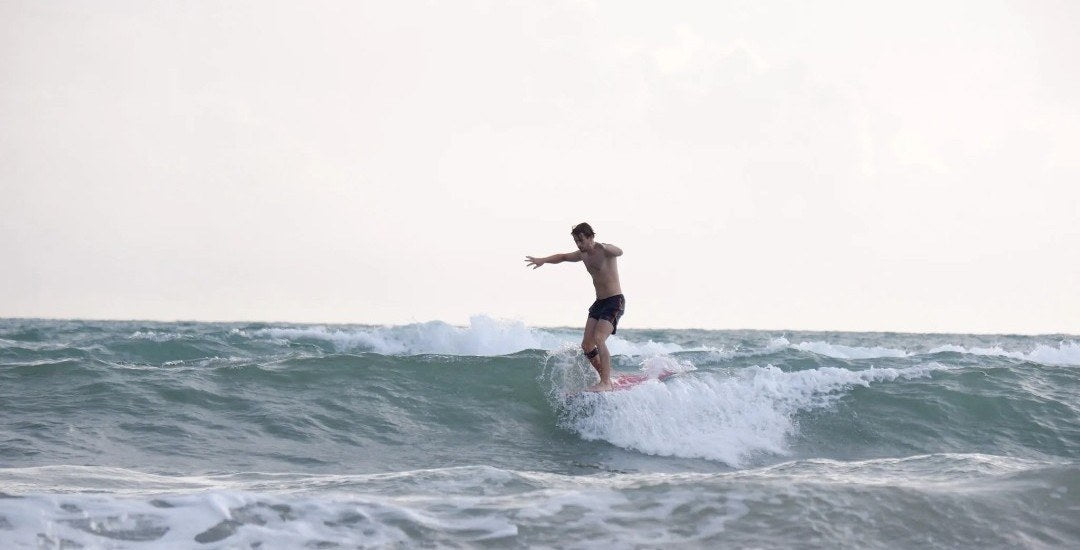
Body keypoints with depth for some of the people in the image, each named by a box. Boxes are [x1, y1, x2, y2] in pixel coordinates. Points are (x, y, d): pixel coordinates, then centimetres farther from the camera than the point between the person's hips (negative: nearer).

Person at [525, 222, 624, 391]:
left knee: (598, 339, -25)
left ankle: (606, 383, -23)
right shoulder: (583, 254, 10)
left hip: (615, 301, -9)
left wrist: (606, 248, -62)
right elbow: (563, 257, 29)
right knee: (587, 344, 1)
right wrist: (543, 260, 16)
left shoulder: (604, 250, -16)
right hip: (599, 302, 9)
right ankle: (606, 379, 12)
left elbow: (619, 252, -40)